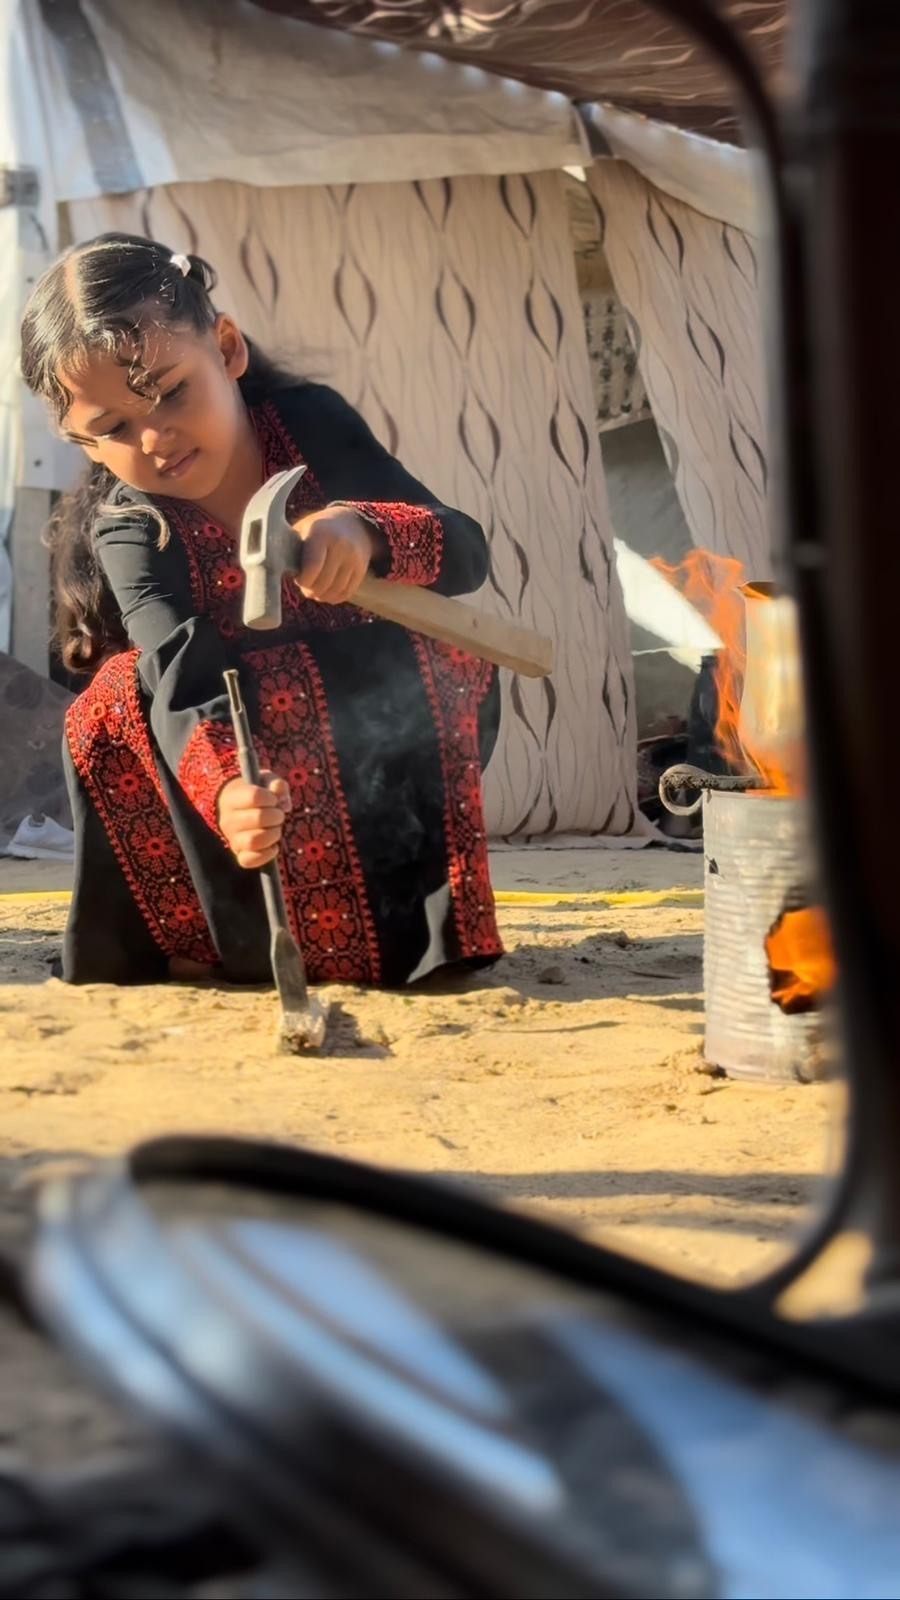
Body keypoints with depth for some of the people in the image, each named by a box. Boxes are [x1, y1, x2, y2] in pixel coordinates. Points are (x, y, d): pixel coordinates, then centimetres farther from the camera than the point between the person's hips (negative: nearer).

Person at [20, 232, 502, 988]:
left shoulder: (312, 423, -19)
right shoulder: (127, 527, -23)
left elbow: (468, 551, -24)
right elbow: (182, 674, -40)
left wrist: (368, 532, -47)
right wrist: (223, 790, -62)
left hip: (373, 732, 1)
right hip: (235, 743, -1)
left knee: (448, 654, -28)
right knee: (121, 697, -29)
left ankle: (413, 911, -15)